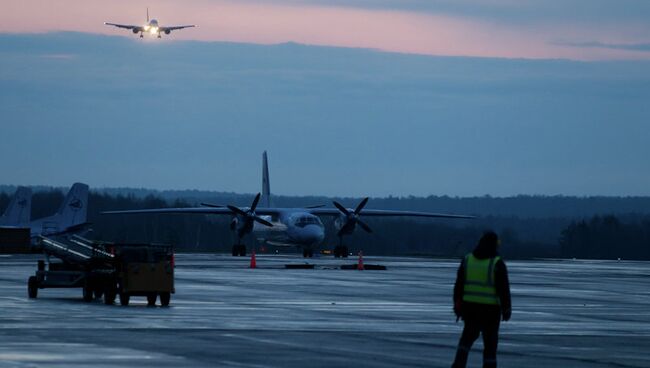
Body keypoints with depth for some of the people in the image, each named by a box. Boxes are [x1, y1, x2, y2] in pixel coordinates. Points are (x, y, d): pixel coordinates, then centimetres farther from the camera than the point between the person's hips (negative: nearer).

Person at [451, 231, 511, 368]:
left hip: (470, 306, 4)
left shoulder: (467, 260, 1)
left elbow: (458, 285, 4)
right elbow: (504, 289, -11)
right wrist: (506, 309, -3)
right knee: (490, 341, 7)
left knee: (468, 336, 20)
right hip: (490, 309, -4)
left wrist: (458, 306, 12)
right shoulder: (497, 263, -11)